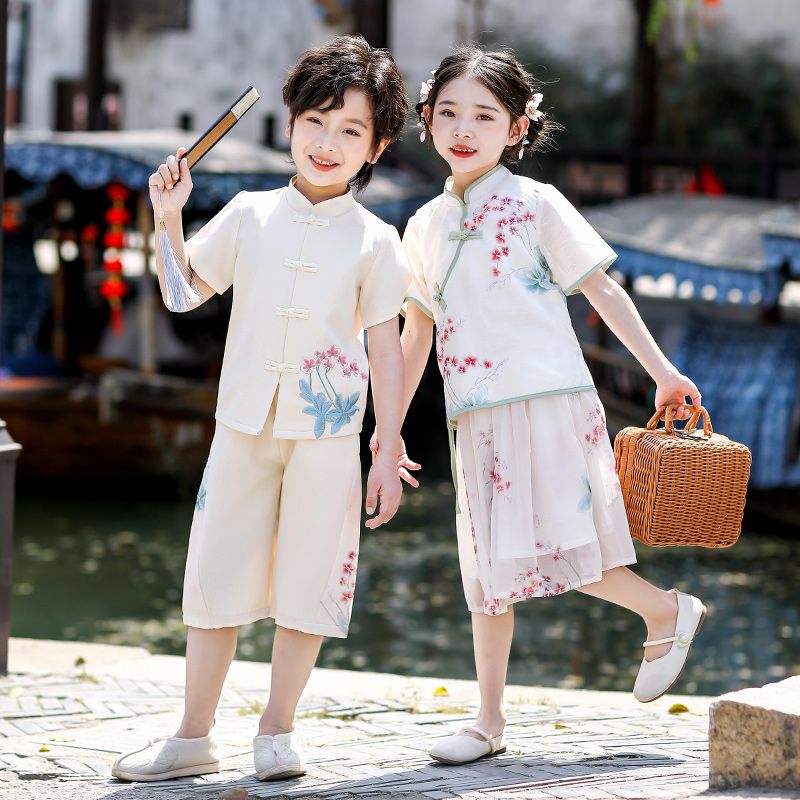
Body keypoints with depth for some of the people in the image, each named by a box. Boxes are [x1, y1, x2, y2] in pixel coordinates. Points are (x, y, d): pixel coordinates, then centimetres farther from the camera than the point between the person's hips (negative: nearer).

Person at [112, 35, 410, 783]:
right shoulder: (250, 215, 5)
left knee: (308, 579, 1)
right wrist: (169, 220, 0)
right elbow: (185, 290, 14)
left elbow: (385, 349, 1)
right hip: (244, 425, 2)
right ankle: (194, 735, 14)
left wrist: (389, 455, -1)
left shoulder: (375, 240, 0)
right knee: (217, 573, 5)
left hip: (327, 433, -2)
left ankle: (277, 729, 15)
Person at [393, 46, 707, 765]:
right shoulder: (424, 227, 12)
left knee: (550, 552, -12)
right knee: (488, 570, 8)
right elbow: (417, 333, 18)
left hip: (547, 402, -5)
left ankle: (669, 612, 11)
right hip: (478, 421, 5)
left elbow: (601, 289, 0)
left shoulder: (535, 205, -2)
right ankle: (489, 721, 15)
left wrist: (662, 371, -3)